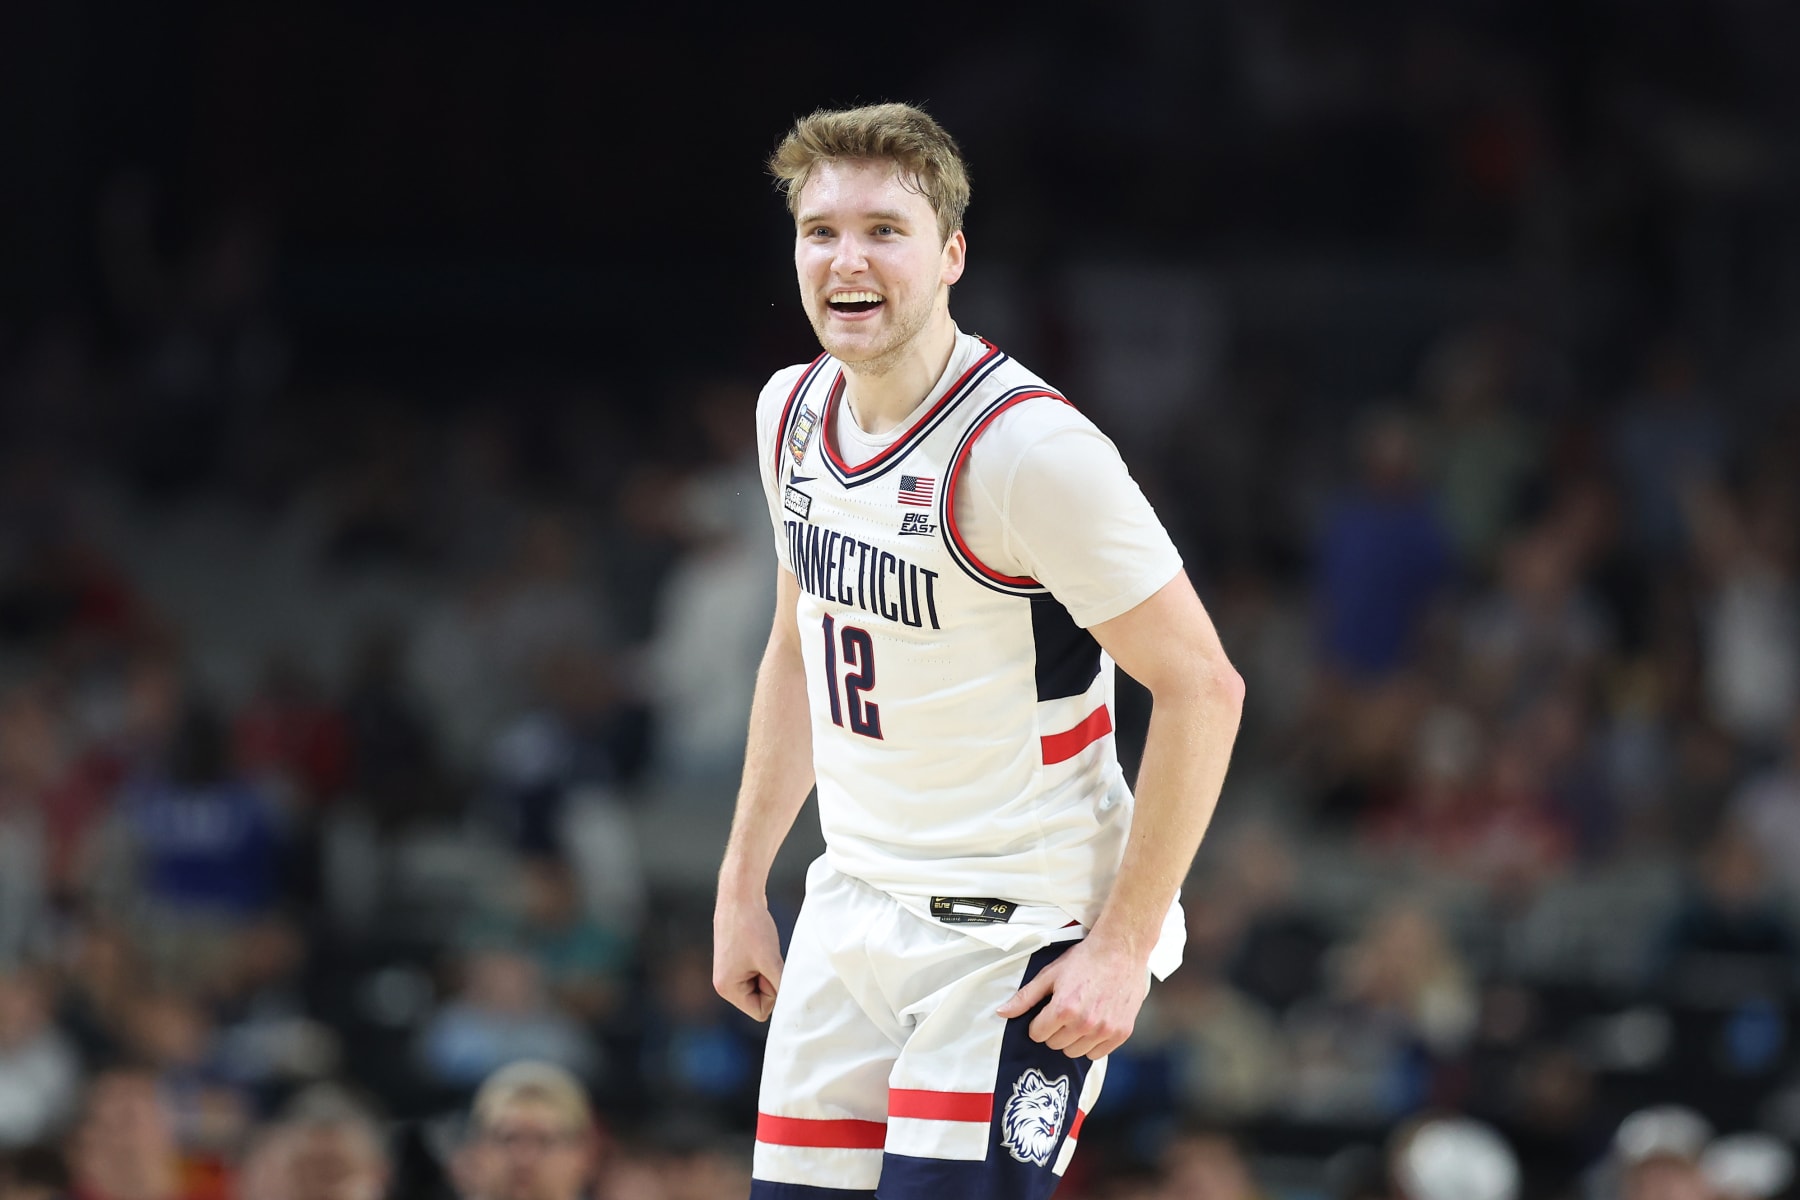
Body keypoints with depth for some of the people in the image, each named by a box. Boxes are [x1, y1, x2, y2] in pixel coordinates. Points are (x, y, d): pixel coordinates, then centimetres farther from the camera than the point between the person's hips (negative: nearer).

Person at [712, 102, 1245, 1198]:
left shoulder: (1031, 448, -20)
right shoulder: (793, 413, 4)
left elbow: (1202, 687, -17)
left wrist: (1123, 948, -18)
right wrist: (742, 887, 18)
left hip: (1023, 934, -7)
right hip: (854, 910, 7)